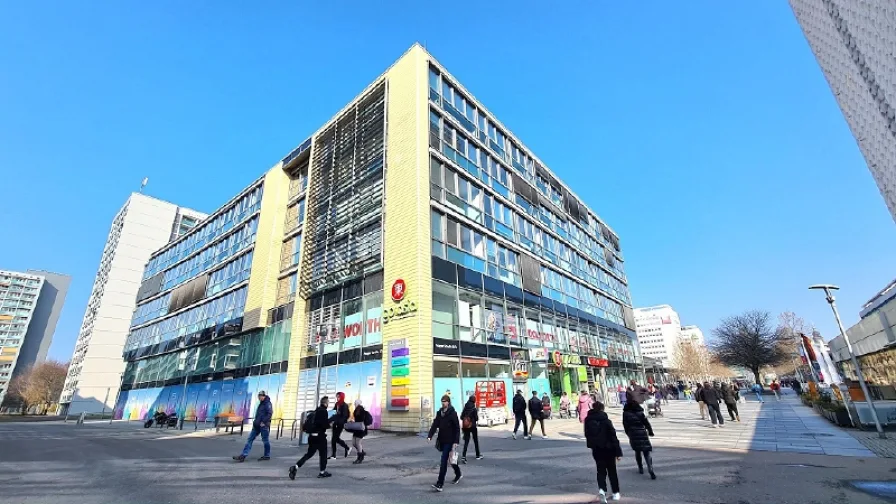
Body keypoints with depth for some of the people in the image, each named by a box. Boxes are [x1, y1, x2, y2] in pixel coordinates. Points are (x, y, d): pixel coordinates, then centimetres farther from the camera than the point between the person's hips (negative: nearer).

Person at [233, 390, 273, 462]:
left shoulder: (267, 404, -11)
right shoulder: (261, 404, 18)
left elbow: (269, 414, -21)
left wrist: (263, 422, -24)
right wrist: (255, 422, 16)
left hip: (263, 425, -9)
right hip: (257, 425, 9)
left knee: (265, 440, 1)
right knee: (250, 439, 4)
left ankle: (267, 456, 13)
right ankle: (243, 455, 4)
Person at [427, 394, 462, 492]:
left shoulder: (453, 413, -12)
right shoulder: (439, 413, 5)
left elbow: (457, 428, -12)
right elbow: (435, 425, 1)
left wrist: (456, 441, -16)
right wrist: (430, 436, -12)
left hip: (449, 441, -6)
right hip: (442, 440, 6)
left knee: (443, 462, -9)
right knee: (451, 460, 21)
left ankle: (439, 484, -6)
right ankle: (458, 474, 42)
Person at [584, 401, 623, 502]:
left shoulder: (588, 421, -4)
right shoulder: (606, 421, -17)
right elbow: (613, 437, -16)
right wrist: (618, 452, -12)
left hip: (596, 450, 2)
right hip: (608, 449, -2)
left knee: (601, 471, 10)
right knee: (612, 471, 16)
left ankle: (602, 489, -11)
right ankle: (615, 492, 26)